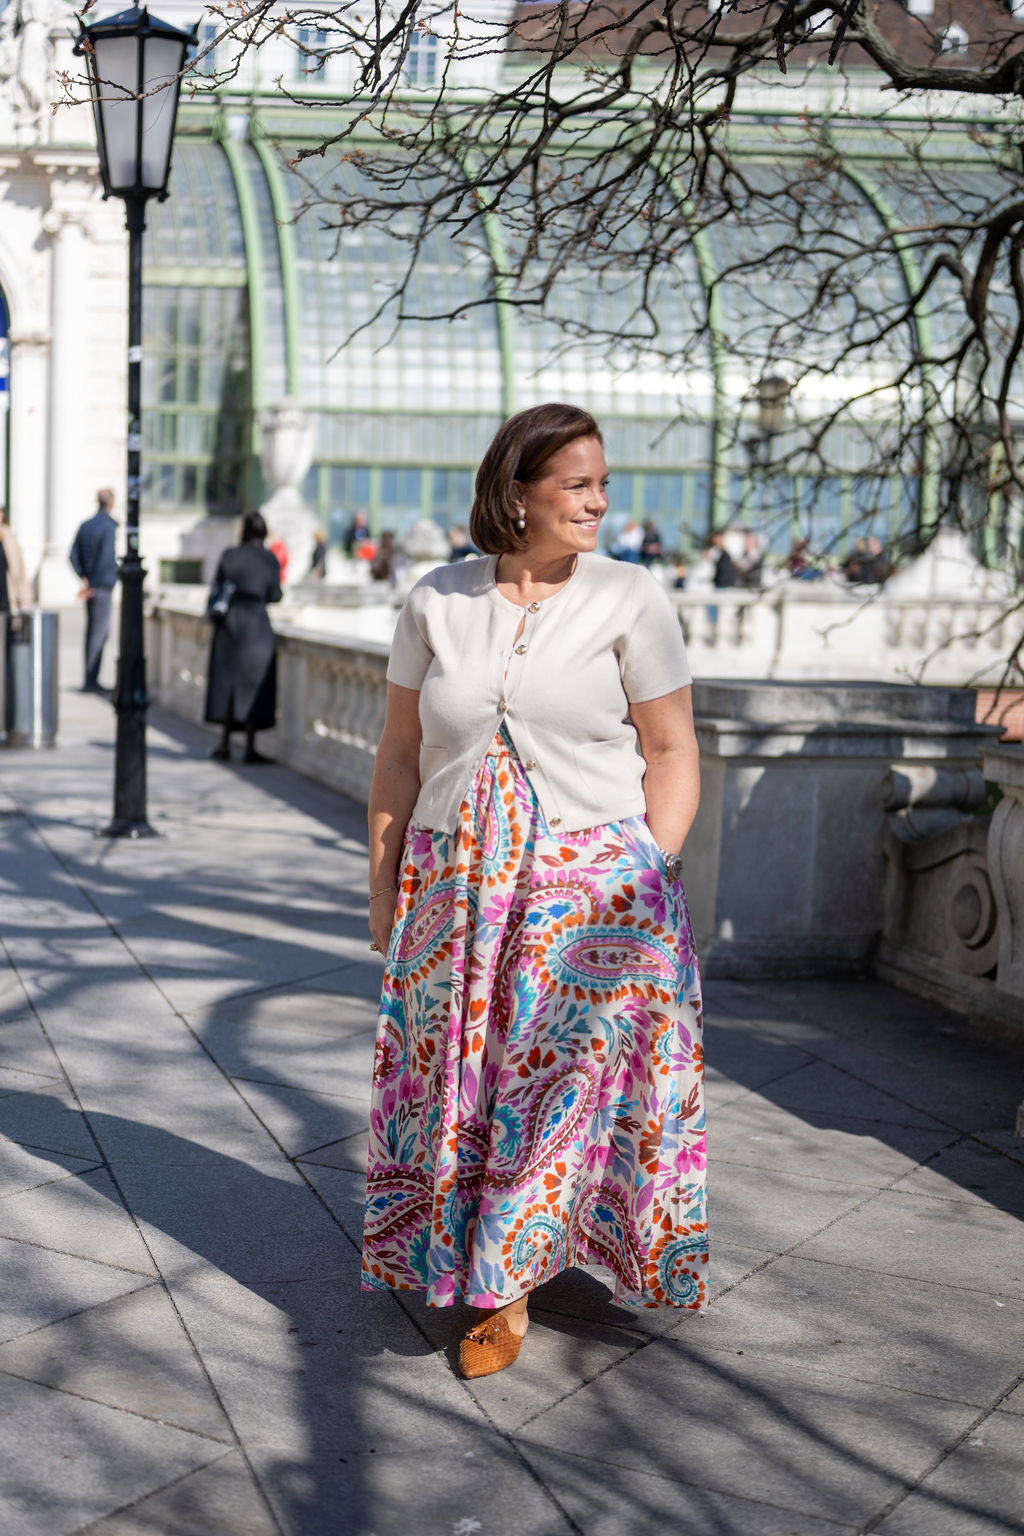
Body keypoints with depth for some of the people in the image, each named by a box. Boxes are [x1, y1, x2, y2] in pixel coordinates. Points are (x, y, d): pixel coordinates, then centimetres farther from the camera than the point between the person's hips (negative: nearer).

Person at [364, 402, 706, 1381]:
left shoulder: (630, 599, -2)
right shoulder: (437, 602, 4)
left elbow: (671, 753, -1)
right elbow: (399, 755, 9)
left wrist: (650, 880, -10)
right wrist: (384, 886, 7)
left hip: (594, 887, -2)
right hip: (456, 889, 2)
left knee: (581, 1075, -1)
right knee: (458, 1077, 7)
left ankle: (511, 1265, 20)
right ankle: (497, 1290, 26)